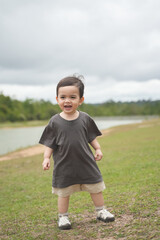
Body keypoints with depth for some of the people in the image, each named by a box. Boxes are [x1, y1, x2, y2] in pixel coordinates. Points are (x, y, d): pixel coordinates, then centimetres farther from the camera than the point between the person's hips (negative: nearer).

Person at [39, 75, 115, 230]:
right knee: (63, 192, 9)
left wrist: (98, 149, 7)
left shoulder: (85, 119, -4)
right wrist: (46, 158, -12)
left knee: (95, 187, 12)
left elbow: (92, 137, 10)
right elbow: (49, 143, -3)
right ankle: (63, 216, 26)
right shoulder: (55, 122, -9)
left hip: (86, 162, 2)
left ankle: (101, 211, 31)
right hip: (64, 165, -2)